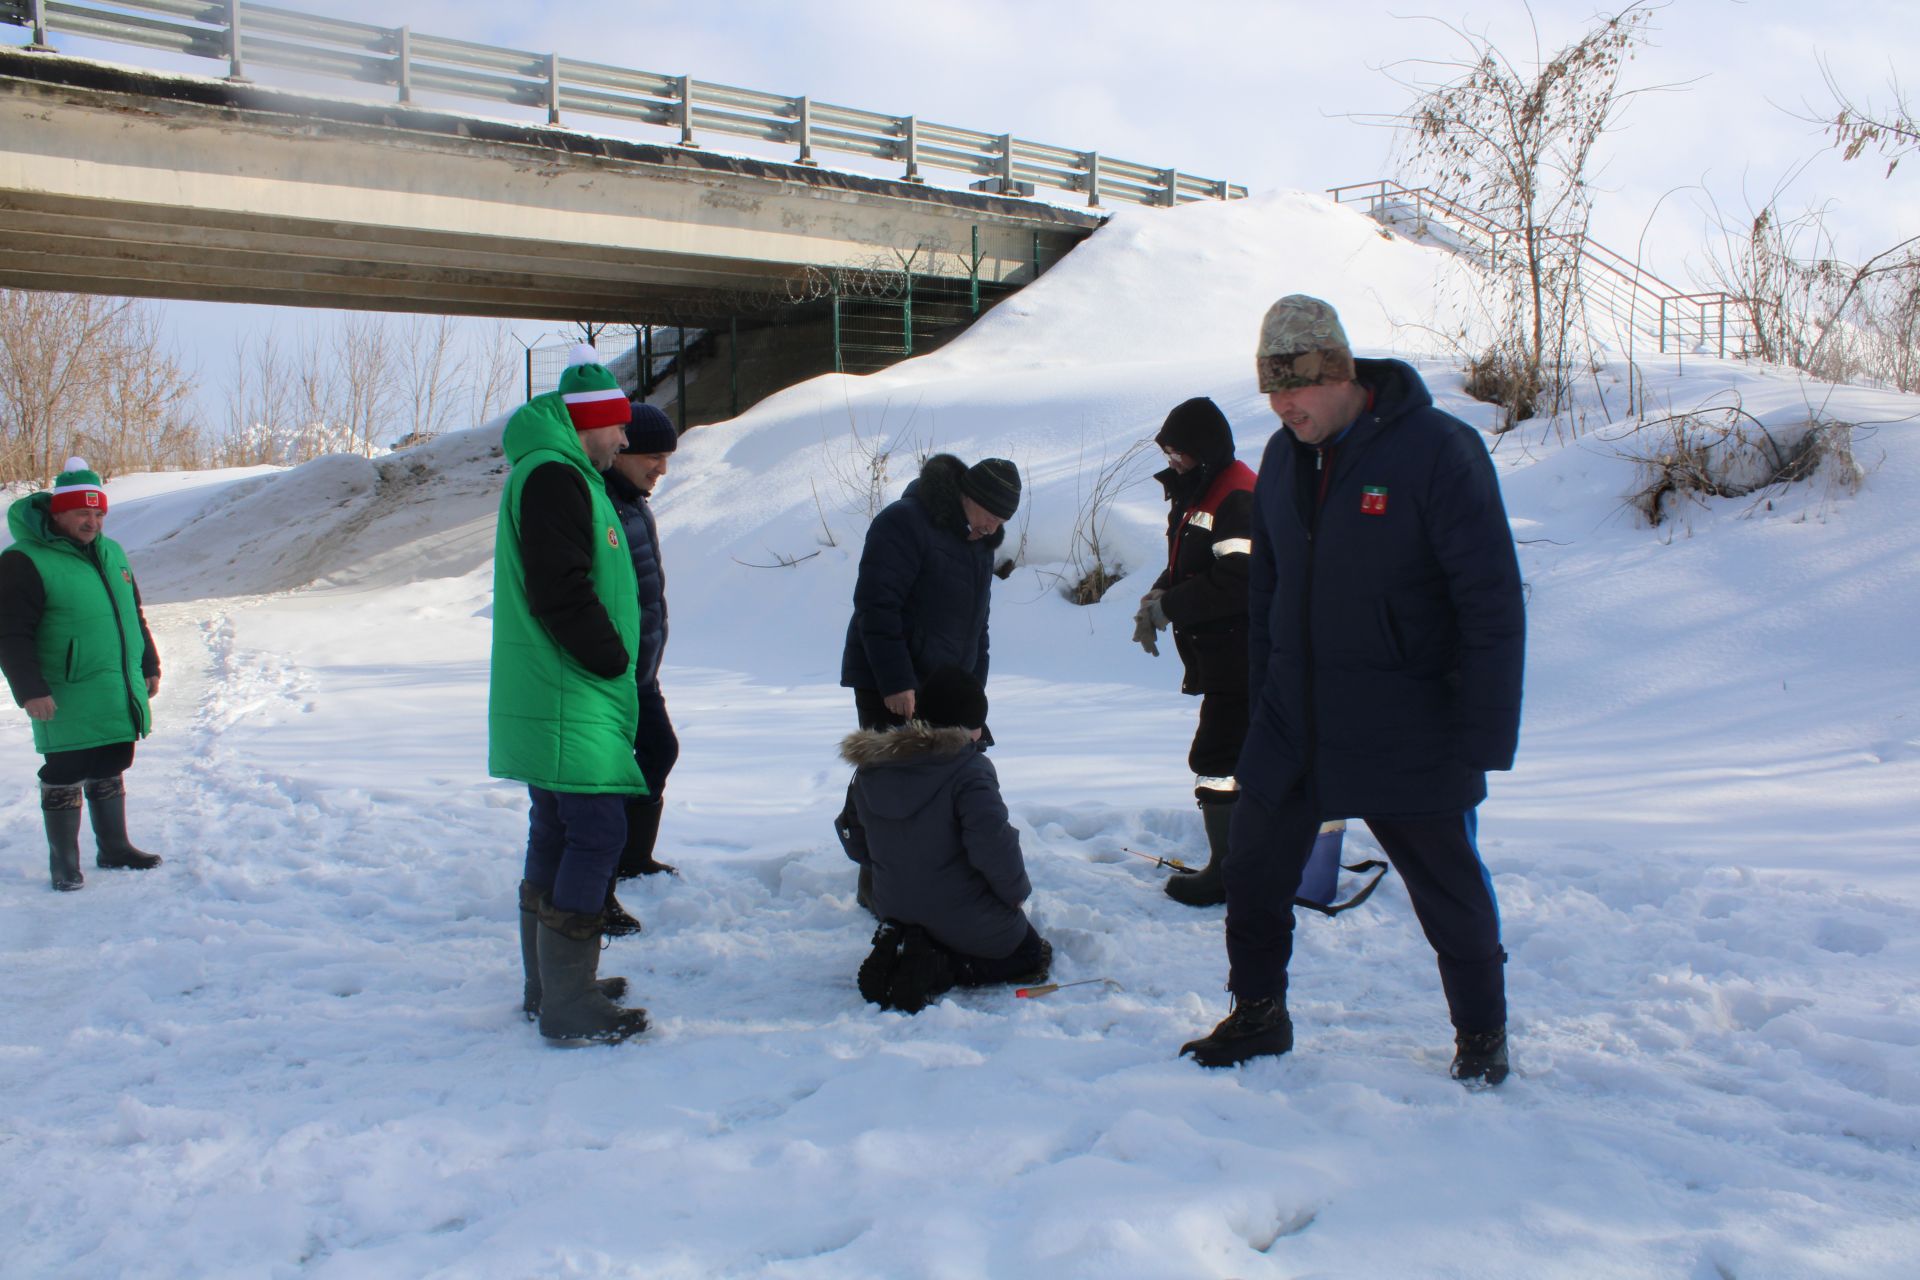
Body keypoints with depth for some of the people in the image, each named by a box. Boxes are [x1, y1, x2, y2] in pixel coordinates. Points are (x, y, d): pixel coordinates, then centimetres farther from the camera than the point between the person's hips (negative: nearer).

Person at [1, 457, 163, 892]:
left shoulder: (111, 553, 11)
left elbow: (134, 615, 22)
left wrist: (149, 666, 21)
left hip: (120, 697, 7)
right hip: (66, 703, -7)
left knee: (110, 772, 18)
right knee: (65, 779, 3)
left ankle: (114, 848, 30)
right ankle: (64, 864, 15)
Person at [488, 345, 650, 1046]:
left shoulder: (551, 473, 21)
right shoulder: (555, 477, -13)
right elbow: (561, 593, -22)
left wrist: (609, 660, 15)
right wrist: (612, 660, -12)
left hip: (553, 699, 11)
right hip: (569, 700, -11)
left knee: (557, 836, 15)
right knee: (597, 835, -10)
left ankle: (549, 987, 25)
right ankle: (569, 1006, -6)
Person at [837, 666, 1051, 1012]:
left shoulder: (868, 769, -1)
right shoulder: (969, 769, -21)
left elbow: (857, 845, 8)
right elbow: (993, 845, -28)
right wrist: (1016, 892, -9)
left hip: (895, 914, 6)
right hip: (968, 919, -6)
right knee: (1032, 956, 21)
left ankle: (899, 953, 2)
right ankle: (937, 969, -7)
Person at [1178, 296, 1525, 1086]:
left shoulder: (1438, 451, -15)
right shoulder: (1283, 458, 4)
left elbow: (1492, 607, -15)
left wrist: (1485, 739, -17)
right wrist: (1261, 698, 12)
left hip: (1408, 740, -5)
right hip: (1291, 727, 5)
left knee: (1450, 893, 9)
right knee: (1253, 872, 8)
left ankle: (1482, 1035, 30)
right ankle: (1258, 1016, 28)